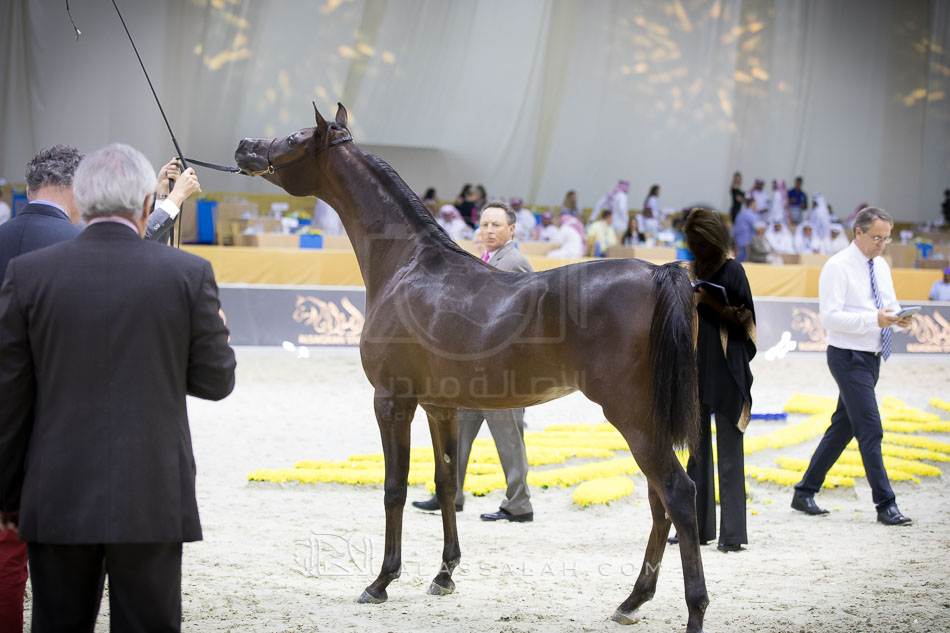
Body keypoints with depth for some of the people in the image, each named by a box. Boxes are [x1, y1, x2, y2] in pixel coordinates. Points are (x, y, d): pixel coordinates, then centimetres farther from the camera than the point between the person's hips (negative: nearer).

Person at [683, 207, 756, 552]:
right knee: (697, 449, 9)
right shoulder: (694, 270, 13)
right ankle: (699, 526, 15)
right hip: (696, 369, 7)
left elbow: (743, 320, -10)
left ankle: (733, 532, -6)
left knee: (729, 451, -6)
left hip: (726, 371, -7)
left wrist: (709, 301, -20)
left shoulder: (732, 271, -6)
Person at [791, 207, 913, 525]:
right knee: (870, 430, -10)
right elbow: (830, 316, -20)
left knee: (842, 427, 12)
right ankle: (885, 505, -5)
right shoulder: (837, 267, -13)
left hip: (871, 357, 8)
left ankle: (805, 492, 21)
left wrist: (898, 317, -6)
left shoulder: (881, 266, 12)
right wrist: (874, 319, -29)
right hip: (849, 358, -8)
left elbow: (890, 304, 18)